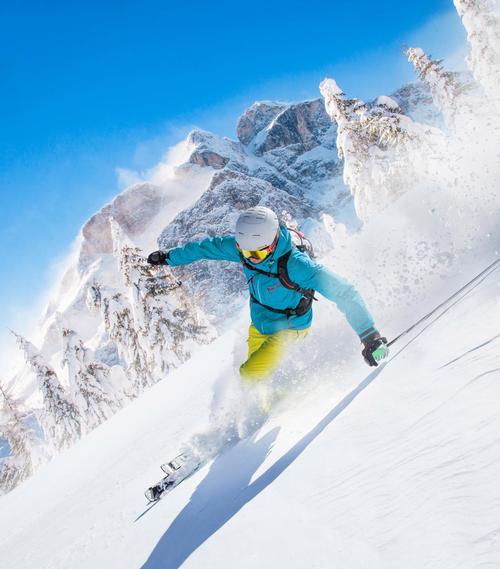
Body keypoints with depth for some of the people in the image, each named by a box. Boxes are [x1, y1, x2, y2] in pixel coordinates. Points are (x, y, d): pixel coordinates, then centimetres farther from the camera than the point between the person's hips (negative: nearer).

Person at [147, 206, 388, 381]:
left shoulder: (295, 264, -37)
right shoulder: (241, 246, -19)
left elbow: (343, 293, -38)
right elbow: (207, 247, 0)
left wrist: (370, 336, -43)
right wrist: (168, 257, 12)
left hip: (288, 328, -6)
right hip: (258, 325, 6)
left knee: (250, 374, -19)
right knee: (254, 375, 19)